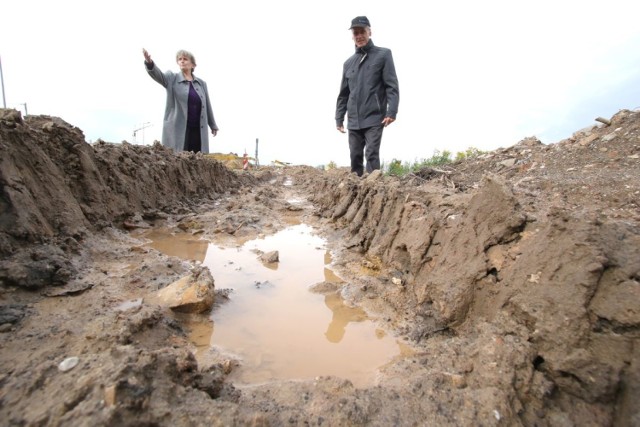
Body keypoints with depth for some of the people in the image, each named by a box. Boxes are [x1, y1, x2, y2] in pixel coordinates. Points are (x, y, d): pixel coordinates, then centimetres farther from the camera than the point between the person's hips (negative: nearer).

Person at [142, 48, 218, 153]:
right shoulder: (172, 78, 7)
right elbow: (157, 74, -12)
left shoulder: (201, 83, 14)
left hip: (197, 131, 3)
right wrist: (149, 63, -33)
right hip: (177, 130, -2)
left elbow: (207, 106, 17)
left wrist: (213, 125, 21)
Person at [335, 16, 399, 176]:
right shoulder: (348, 63, 17)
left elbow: (392, 86, -4)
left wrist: (391, 112, -16)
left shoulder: (383, 55, 4)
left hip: (374, 118, -5)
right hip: (353, 120, 5)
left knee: (371, 155, -12)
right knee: (355, 157, 6)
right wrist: (339, 118, 14)